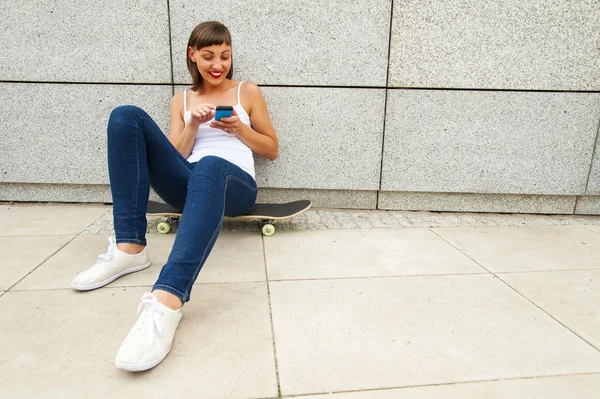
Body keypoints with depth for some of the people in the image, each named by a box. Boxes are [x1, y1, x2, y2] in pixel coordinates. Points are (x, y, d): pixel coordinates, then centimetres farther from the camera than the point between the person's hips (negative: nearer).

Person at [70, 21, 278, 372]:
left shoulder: (248, 91, 16)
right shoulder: (182, 100, 21)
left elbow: (272, 149, 15)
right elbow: (175, 157, 14)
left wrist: (239, 129, -1)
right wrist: (192, 126, -3)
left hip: (235, 185, -3)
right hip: (189, 185, 3)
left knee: (209, 166, -41)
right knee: (126, 117, -17)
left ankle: (167, 300, -57)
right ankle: (130, 248, -24)